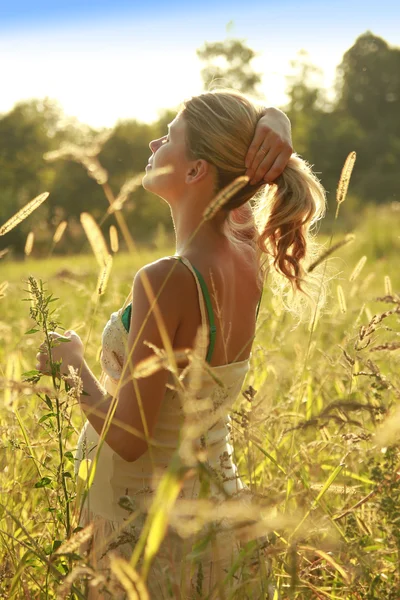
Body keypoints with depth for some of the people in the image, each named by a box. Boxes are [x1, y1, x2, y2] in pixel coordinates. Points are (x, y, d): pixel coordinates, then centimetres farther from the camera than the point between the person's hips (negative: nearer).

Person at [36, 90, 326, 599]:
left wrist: (74, 364, -8)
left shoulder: (166, 281, -28)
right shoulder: (249, 259, -7)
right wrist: (272, 123, -15)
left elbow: (127, 440, -23)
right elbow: (272, 122, 8)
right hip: (214, 502, 7)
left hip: (149, 525, -7)